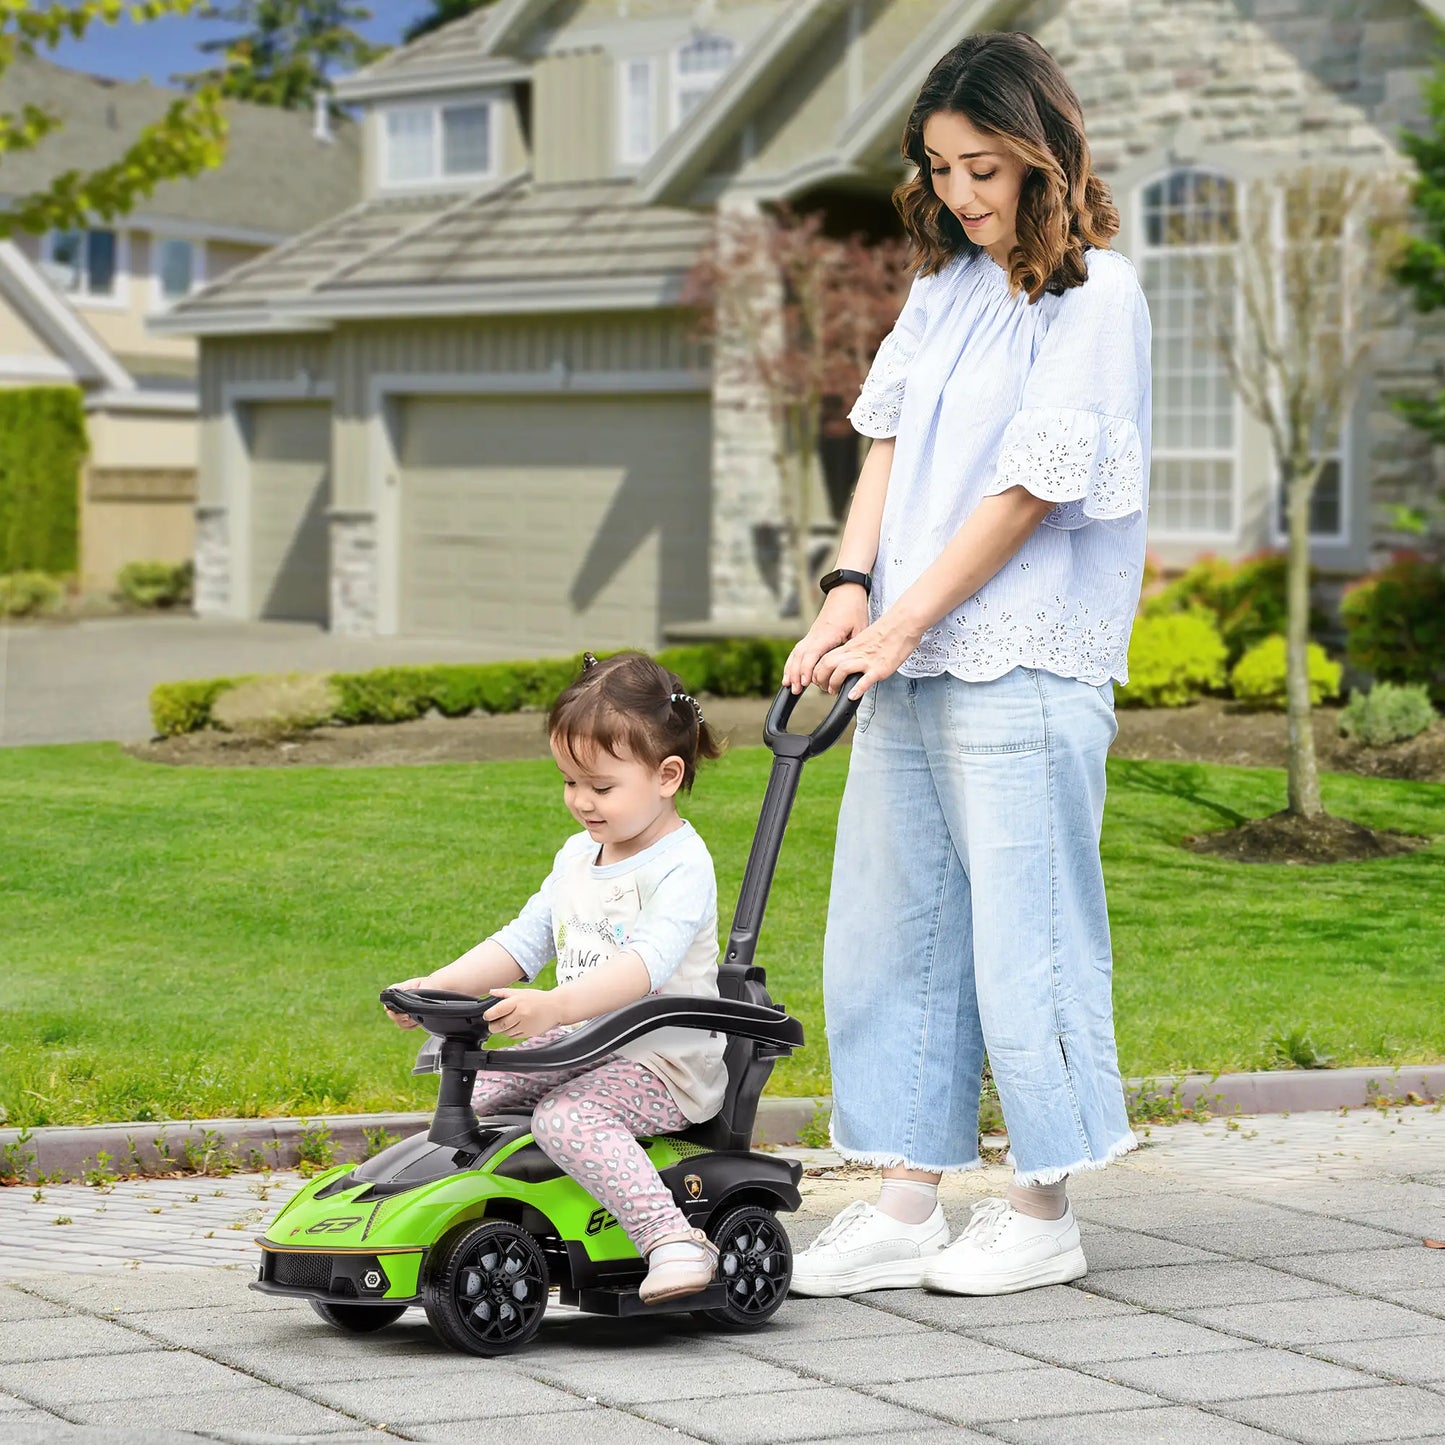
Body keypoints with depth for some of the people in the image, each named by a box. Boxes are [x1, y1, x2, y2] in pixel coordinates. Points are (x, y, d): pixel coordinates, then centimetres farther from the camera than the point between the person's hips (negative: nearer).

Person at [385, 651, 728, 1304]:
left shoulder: (682, 865, -16)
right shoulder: (578, 857, 12)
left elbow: (646, 962, -31)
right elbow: (524, 940, 15)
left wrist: (553, 1006, -45)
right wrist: (438, 986, 0)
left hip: (665, 1065, -9)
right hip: (580, 1048, 9)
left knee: (566, 1116, -33)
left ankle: (673, 1241, -39)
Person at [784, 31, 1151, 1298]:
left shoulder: (1096, 293, -8)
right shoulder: (944, 283, 14)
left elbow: (1031, 489, -13)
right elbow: (889, 440, 11)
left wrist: (902, 625, -12)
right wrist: (852, 592, -4)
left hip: (1023, 667, -7)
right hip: (907, 663, 8)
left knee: (1024, 933, -2)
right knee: (889, 927, 8)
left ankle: (1043, 1215, 10)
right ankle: (908, 1204, 15)